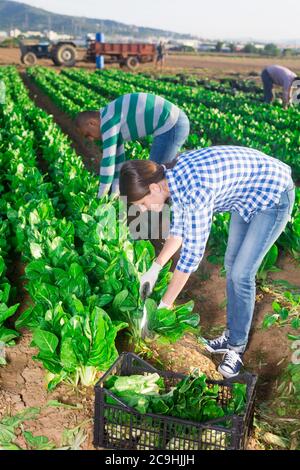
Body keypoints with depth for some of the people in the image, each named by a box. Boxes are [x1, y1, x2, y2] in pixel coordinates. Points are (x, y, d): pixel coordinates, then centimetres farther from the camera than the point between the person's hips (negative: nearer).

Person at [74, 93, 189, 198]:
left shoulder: (108, 120, -12)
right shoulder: (113, 119, 18)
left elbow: (108, 161, -12)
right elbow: (117, 156, 22)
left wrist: (100, 197, -2)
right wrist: (115, 193, 22)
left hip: (170, 126, -10)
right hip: (177, 122, 10)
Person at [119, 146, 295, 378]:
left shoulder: (195, 190, -35)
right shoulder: (172, 175, -8)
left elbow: (192, 253, -28)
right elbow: (179, 228, 6)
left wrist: (164, 306, -20)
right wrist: (154, 269, 3)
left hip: (274, 196, -9)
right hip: (248, 194, 9)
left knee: (241, 274, -8)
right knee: (231, 264, 12)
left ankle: (237, 347, 8)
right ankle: (231, 334, 26)